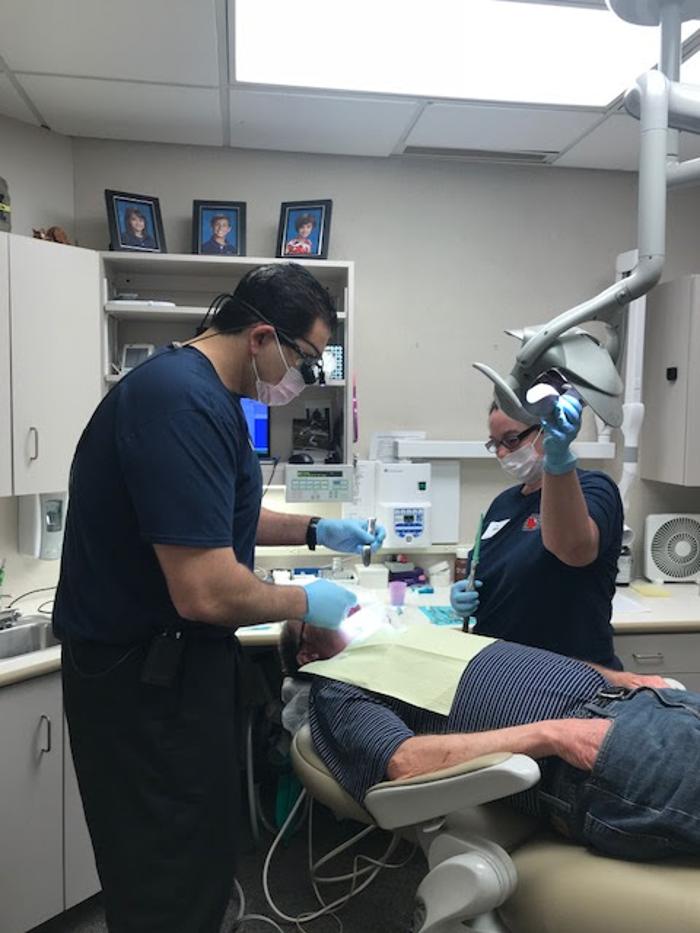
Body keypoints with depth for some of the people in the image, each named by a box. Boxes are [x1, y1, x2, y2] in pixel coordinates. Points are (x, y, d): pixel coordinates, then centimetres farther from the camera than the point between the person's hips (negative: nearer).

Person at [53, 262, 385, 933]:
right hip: (146, 678, -10)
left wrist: (317, 531, 13)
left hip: (168, 662, 10)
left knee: (195, 855, 22)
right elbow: (207, 592, -30)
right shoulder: (182, 402, -26)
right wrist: (307, 603, -12)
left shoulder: (196, 387, 8)